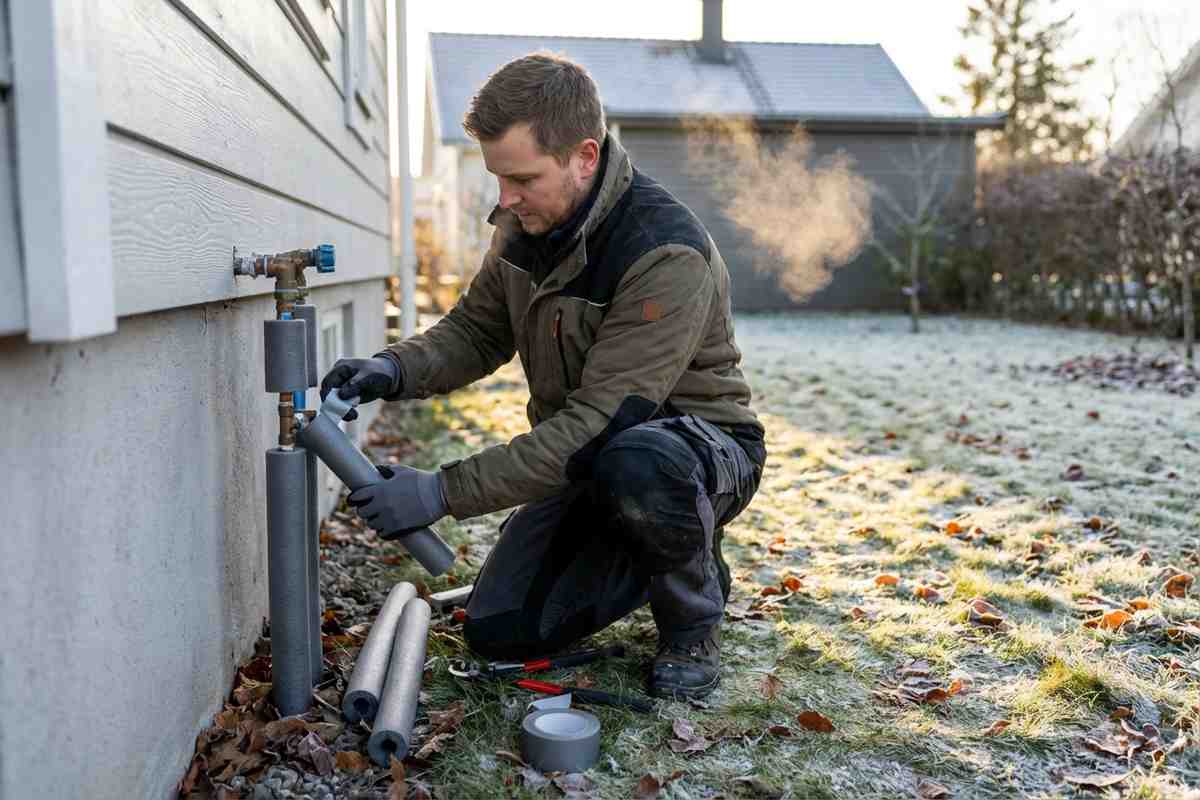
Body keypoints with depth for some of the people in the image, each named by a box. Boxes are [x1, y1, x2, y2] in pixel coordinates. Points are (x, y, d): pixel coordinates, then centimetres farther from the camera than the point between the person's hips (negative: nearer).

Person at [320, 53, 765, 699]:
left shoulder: (667, 254, -30)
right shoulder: (524, 224, -5)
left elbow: (599, 420, -33)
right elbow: (477, 329, 6)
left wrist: (445, 492, -33)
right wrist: (395, 369, -16)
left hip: (697, 441, -6)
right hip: (588, 460, 7)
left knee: (635, 461, -42)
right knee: (498, 630, -3)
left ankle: (692, 625, -11)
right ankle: (664, 553, 18)